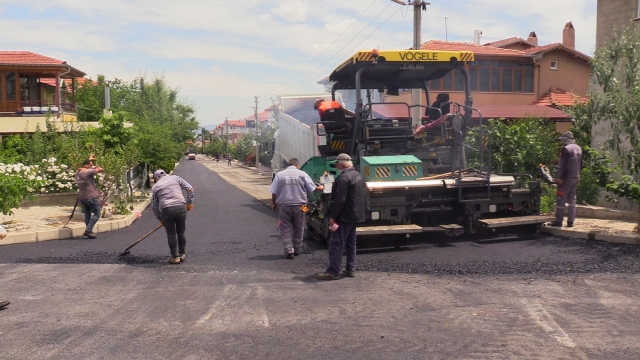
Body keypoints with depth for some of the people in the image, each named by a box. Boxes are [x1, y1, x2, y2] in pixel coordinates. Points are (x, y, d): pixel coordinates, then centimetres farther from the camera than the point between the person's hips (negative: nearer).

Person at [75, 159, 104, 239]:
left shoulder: (77, 172, 6)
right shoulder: (88, 172, -18)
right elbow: (101, 169, -17)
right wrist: (95, 167, 2)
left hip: (82, 197, 8)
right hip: (91, 197, -8)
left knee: (87, 214, 16)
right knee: (96, 214, 2)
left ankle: (89, 232, 16)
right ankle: (88, 230, -7)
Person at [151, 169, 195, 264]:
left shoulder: (155, 187, 18)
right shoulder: (175, 178, 17)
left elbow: (154, 206, 18)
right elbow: (190, 189, 8)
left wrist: (160, 218, 27)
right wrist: (189, 202, 16)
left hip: (166, 210, -1)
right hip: (181, 207, 1)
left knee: (171, 235, 11)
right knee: (181, 232, 16)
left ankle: (175, 257, 15)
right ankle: (182, 254, 26)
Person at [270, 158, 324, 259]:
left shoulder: (279, 175, 0)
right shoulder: (302, 174, -1)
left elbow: (274, 192, 1)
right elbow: (313, 188, 4)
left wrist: (273, 203, 15)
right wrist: (320, 188, 24)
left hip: (284, 206, 0)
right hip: (299, 206, 1)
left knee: (286, 229, 6)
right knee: (298, 229, 15)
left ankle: (289, 251, 0)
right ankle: (296, 250, 25)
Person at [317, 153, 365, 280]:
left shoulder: (343, 177, -18)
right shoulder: (358, 175, 13)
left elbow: (339, 199, -23)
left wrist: (332, 216, -18)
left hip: (344, 216, -10)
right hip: (355, 215, 10)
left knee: (336, 244, -6)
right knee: (350, 242, 16)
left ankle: (333, 272, -5)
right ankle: (350, 269, 20)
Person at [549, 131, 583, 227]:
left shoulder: (566, 149, -17)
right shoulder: (578, 148, 11)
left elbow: (565, 166, -21)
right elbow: (581, 164, 16)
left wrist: (561, 178, -18)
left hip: (567, 178, -9)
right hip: (576, 177, 9)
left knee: (561, 199, -3)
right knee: (572, 199, 12)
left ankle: (559, 221, 0)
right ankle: (571, 221, 13)